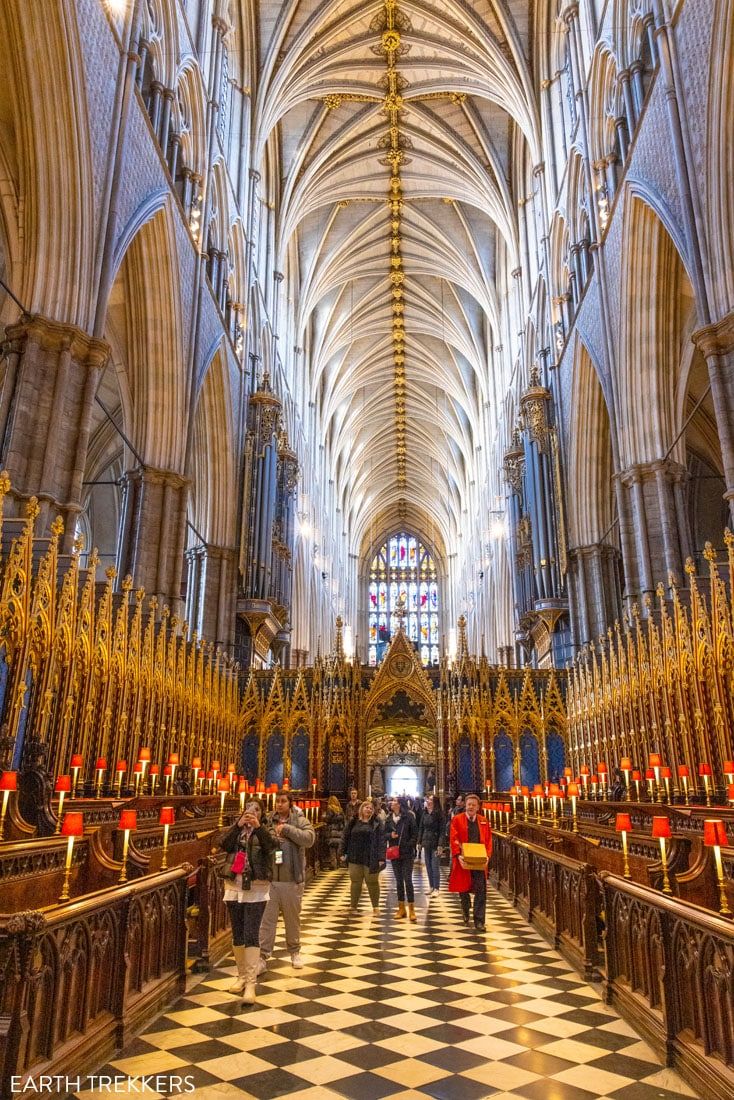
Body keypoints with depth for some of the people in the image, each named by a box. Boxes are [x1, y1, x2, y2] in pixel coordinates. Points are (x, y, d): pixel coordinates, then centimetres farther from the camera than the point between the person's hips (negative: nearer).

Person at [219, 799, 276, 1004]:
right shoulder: (236, 830, 9)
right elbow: (224, 844, -11)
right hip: (234, 886, 3)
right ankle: (241, 976, 26)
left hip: (256, 889, -3)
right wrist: (238, 825, -25)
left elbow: (271, 845, -21)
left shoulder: (265, 830, 2)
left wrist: (258, 826, -37)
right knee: (237, 935, 12)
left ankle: (251, 983, -7)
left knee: (251, 935, -9)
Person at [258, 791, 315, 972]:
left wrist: (287, 828, -22)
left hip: (292, 880, 0)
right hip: (269, 879, 0)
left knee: (292, 918, 16)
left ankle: (295, 952, 34)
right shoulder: (268, 821, 2)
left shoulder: (300, 821, -3)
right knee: (267, 919, 1)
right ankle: (262, 957, 11)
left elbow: (309, 838, -19)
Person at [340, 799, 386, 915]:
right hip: (355, 858, 3)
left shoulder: (377, 823, -3)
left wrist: (381, 857, -15)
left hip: (371, 858, -3)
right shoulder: (354, 822, 6)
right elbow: (346, 837, 8)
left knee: (372, 883, 7)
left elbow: (381, 840, -8)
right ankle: (353, 907, 22)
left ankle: (376, 907, 21)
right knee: (355, 882, 10)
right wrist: (343, 852, 3)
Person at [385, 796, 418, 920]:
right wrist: (390, 835, -11)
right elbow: (385, 833, 10)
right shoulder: (389, 818, 5)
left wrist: (409, 845, -14)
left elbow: (414, 833, -6)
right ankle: (401, 908, 20)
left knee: (408, 880, -5)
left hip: (407, 853, -4)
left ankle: (411, 909, 3)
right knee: (398, 881, 11)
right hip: (394, 853, 4)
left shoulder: (408, 816, -8)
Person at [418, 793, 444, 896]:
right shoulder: (425, 813, 7)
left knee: (435, 866, -3)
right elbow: (421, 828, 12)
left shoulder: (439, 814, -10)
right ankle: (431, 886, 22)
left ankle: (436, 888, 7)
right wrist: (419, 841, 7)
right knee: (428, 865, 12)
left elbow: (442, 830, -11)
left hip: (435, 843, -6)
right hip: (426, 843, 6)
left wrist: (440, 845, -16)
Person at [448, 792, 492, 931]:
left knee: (481, 891, -3)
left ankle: (479, 921, 6)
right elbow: (453, 840, -7)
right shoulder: (457, 820, -2)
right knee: (463, 888, 12)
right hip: (463, 861, -1)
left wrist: (487, 856, -9)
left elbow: (488, 840, 6)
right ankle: (466, 910, 41)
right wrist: (458, 856, -20)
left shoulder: (484, 821, 6)